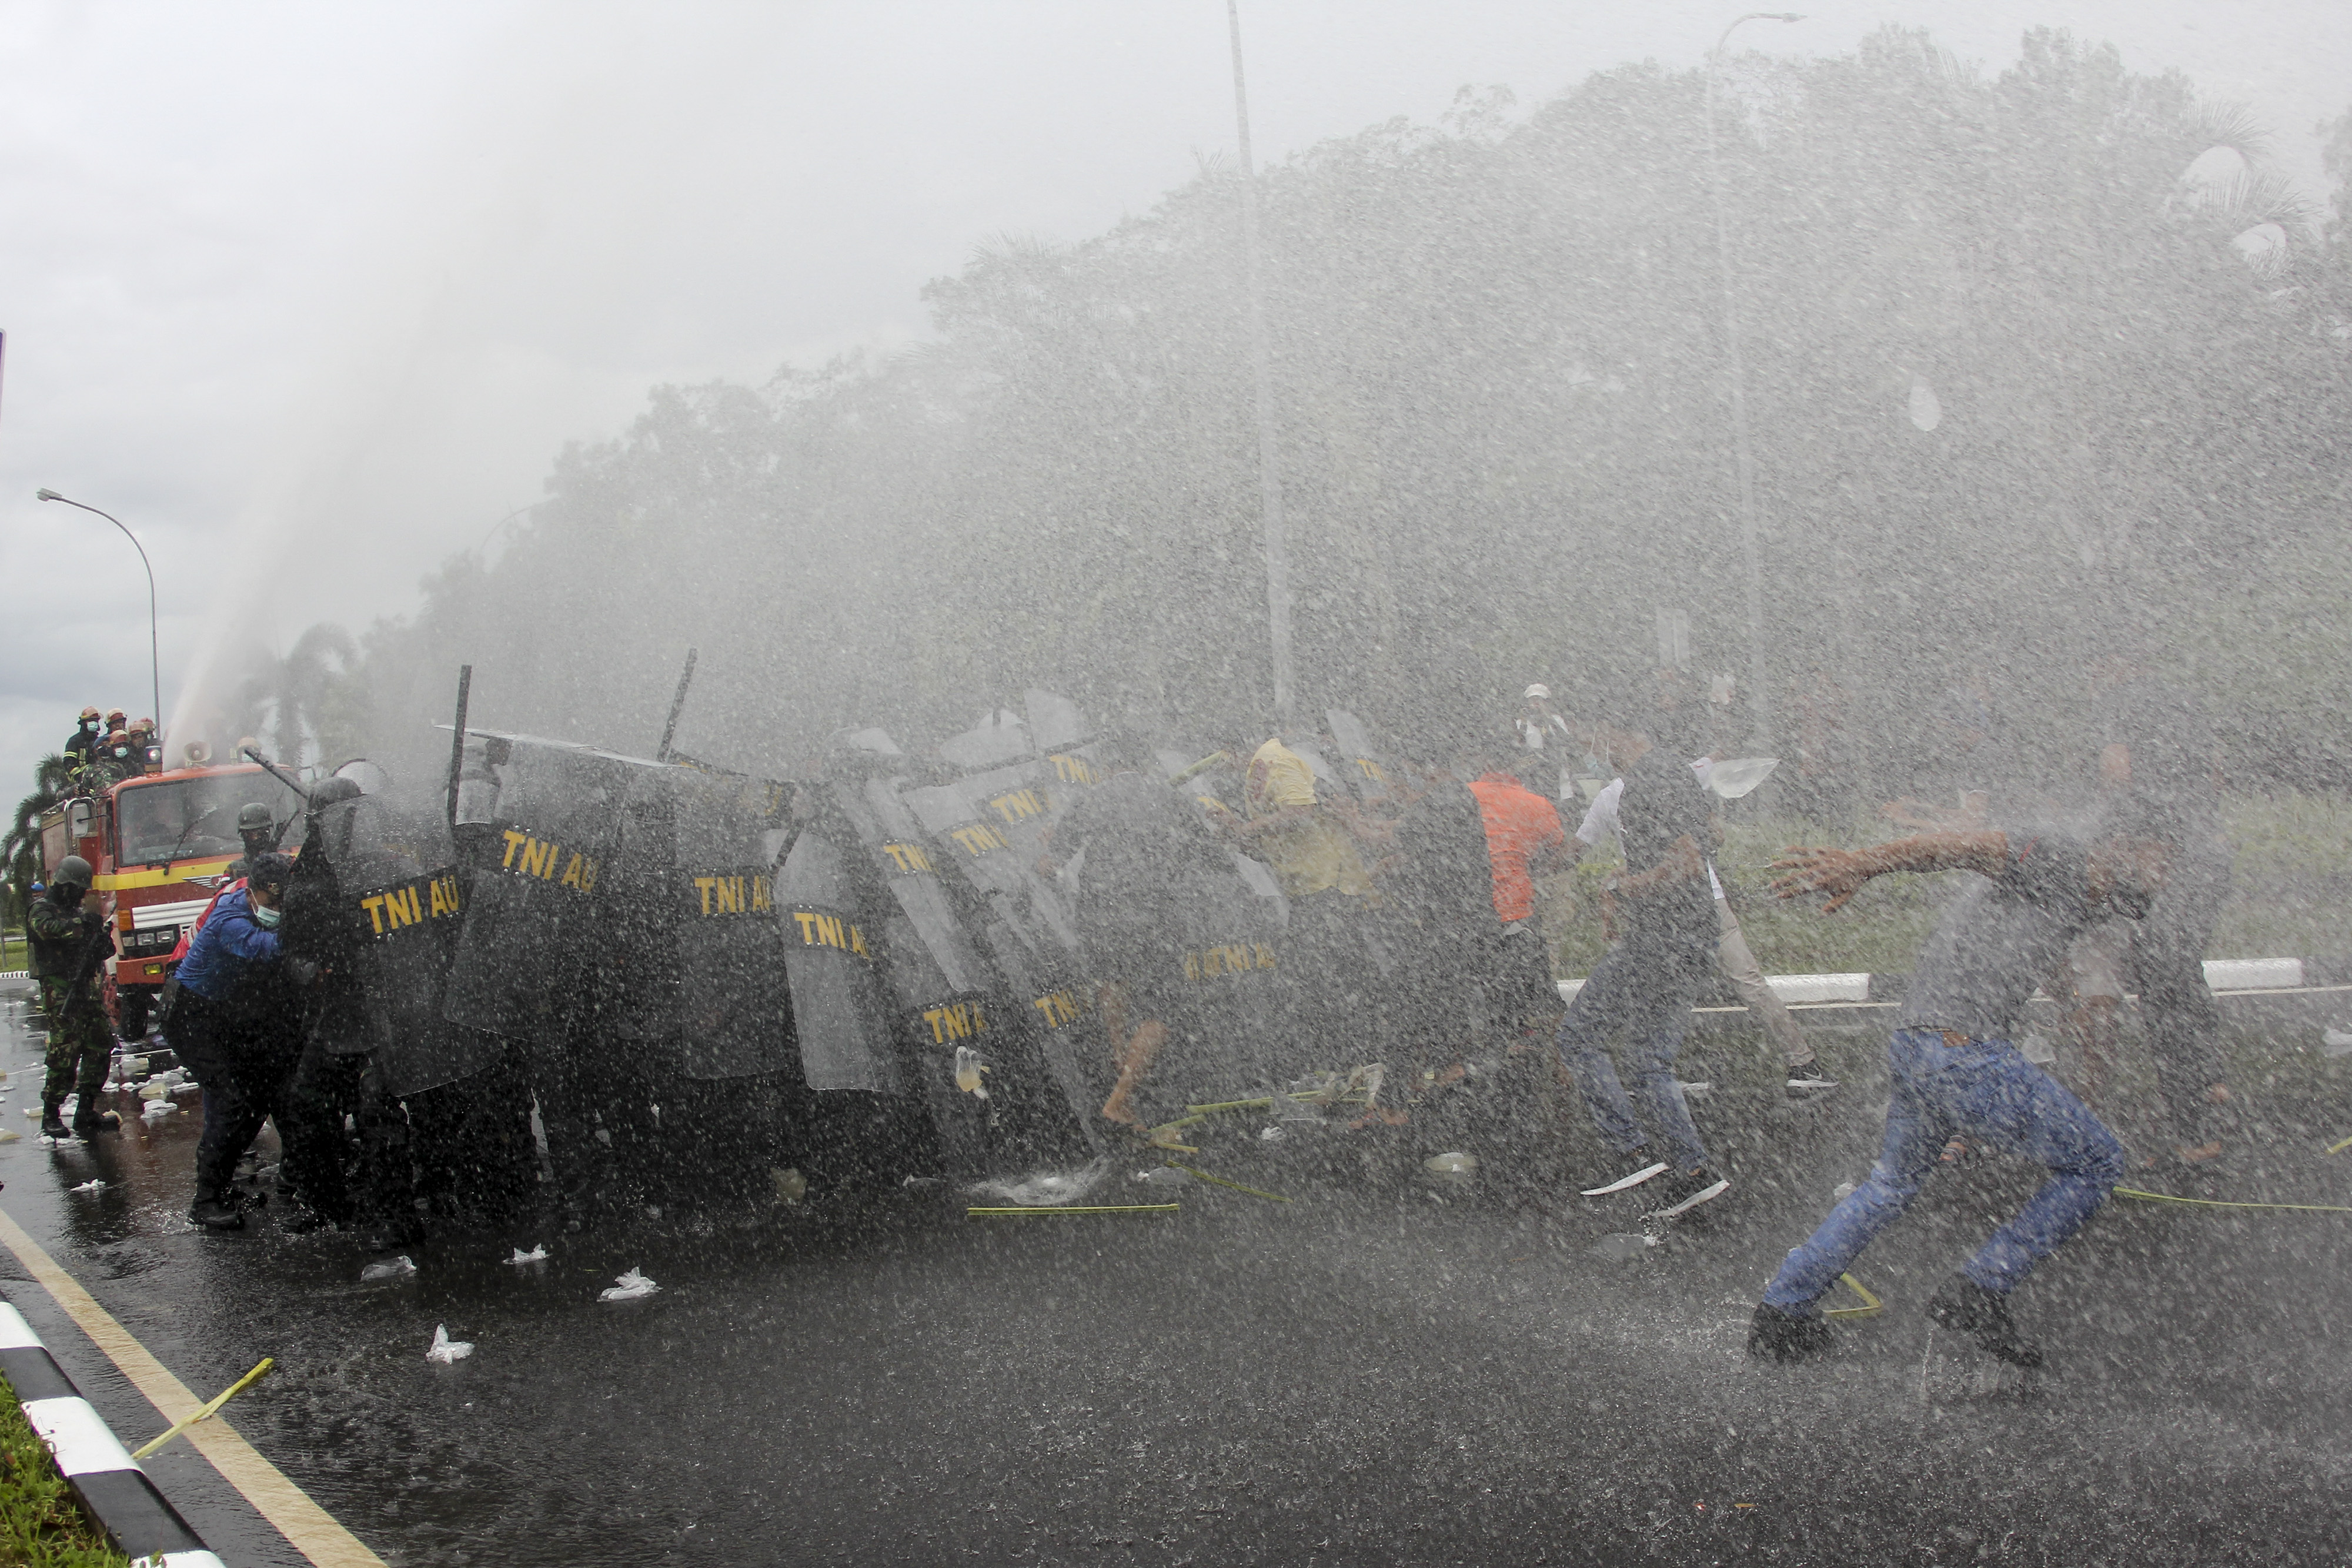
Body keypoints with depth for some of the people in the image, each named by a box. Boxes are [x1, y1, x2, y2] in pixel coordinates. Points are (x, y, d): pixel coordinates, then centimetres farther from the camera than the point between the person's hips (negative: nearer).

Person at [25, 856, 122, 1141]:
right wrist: (81, 924, -31)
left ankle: (86, 1112, 11)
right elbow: (47, 928, -26)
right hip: (59, 989, -8)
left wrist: (102, 941, -1)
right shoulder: (42, 908, -2)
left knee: (100, 1044, 4)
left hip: (85, 987, 8)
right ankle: (51, 1116, -4)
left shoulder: (78, 910, 21)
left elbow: (99, 952, 21)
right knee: (66, 1050, -12)